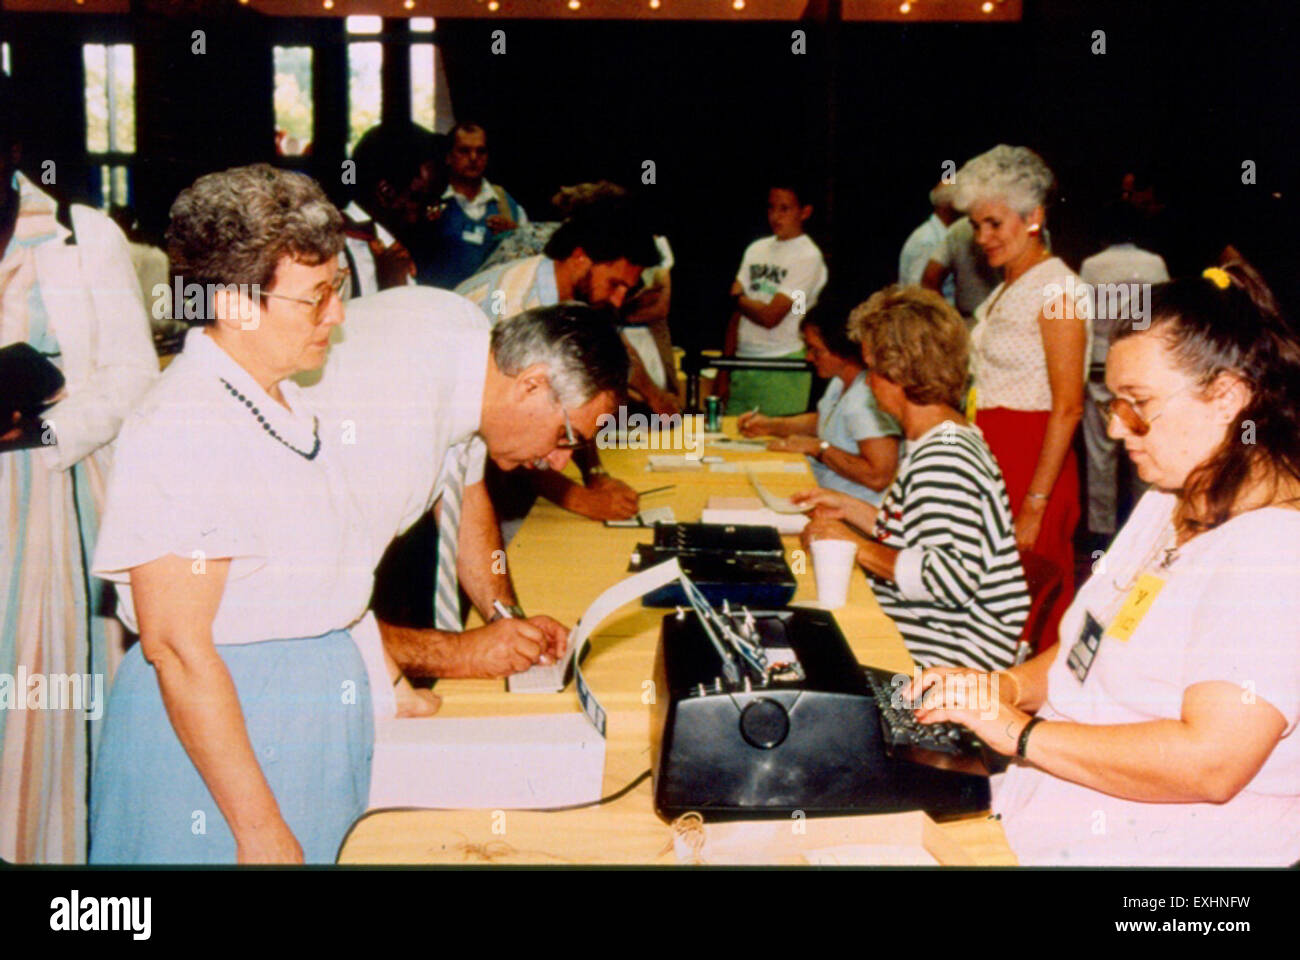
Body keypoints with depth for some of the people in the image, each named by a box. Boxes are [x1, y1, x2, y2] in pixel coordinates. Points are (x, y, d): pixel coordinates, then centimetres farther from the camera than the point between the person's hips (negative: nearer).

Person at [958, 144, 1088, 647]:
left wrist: (1035, 505, -19)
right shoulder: (1007, 290, 16)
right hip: (992, 455, 9)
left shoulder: (1058, 290, -12)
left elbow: (1067, 408, -17)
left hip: (1034, 462, -9)